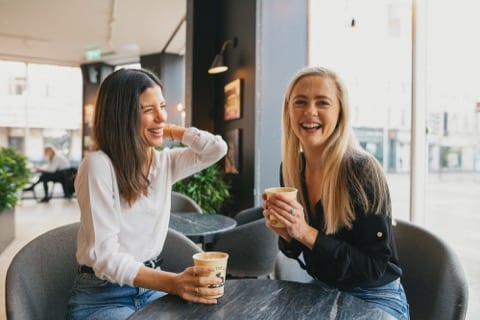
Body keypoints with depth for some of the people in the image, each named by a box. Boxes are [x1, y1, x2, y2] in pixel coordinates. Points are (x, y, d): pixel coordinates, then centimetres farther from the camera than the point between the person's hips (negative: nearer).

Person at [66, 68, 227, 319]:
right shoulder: (99, 165, -18)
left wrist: (170, 130, -2)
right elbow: (104, 256, -24)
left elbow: (217, 148, -8)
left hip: (151, 287, 6)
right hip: (102, 297, -6)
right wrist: (173, 283, -37)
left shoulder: (165, 162, 2)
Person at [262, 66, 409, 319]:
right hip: (321, 289, 5)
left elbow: (374, 265, -20)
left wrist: (306, 233, -29)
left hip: (374, 299, -5)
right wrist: (285, 233, -18)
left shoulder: (363, 170, -23)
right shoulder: (290, 167, -6)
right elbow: (297, 251, 5)